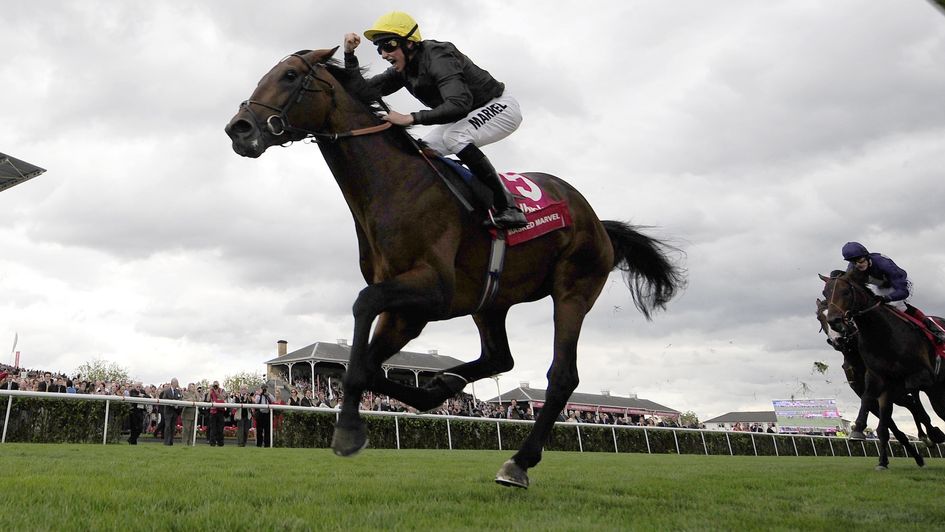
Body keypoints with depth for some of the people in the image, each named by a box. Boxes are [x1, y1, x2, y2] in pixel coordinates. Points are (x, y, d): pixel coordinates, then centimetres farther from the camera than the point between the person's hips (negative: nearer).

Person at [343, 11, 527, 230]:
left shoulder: (437, 58, -29)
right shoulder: (402, 70, -3)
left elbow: (459, 104, -43)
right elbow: (364, 91, -6)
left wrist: (410, 118, -43)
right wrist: (349, 54, -17)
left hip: (499, 106, -9)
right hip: (466, 118, 9)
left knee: (454, 137, -35)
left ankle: (508, 208, -30)